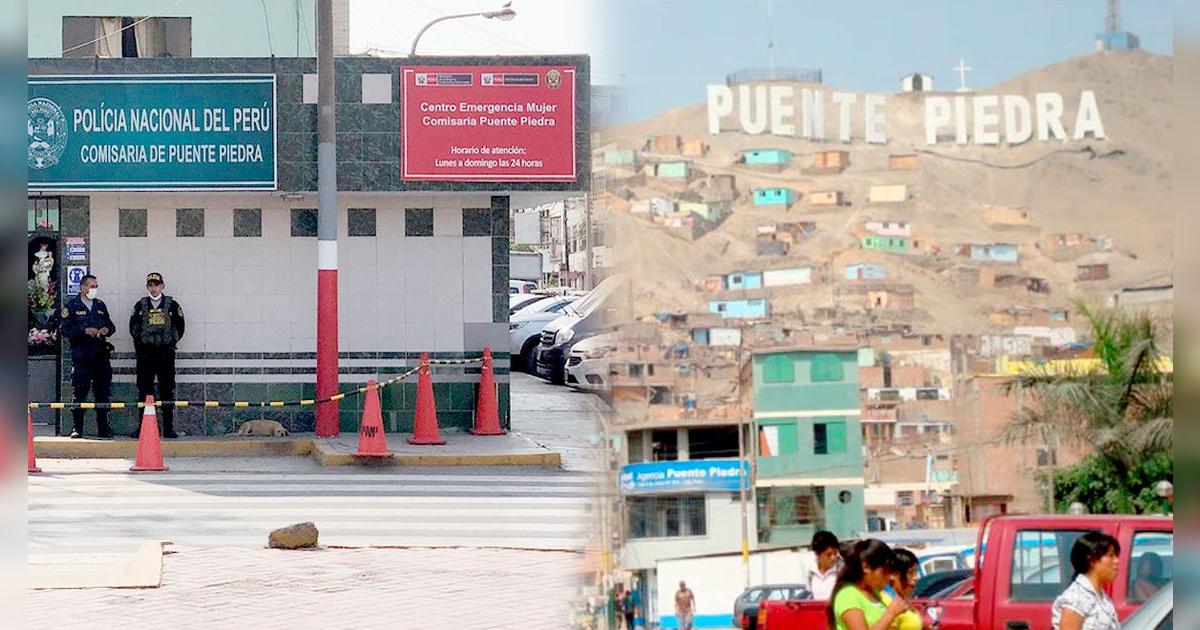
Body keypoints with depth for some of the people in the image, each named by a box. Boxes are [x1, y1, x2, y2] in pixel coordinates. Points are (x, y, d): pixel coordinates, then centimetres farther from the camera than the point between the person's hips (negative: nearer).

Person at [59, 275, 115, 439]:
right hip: (81, 356, -5)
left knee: (102, 394, 5)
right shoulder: (72, 305, 1)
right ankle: (77, 429, 2)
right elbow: (65, 329, -7)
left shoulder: (100, 305, 17)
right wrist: (85, 331, -17)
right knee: (79, 394, -4)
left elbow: (111, 325, 21)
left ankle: (103, 428, 12)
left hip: (101, 356, 5)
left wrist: (107, 329, -3)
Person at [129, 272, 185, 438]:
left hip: (166, 352, -1)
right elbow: (133, 328, 10)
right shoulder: (140, 306, 8)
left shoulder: (172, 305, 5)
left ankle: (168, 428, 3)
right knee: (144, 390, 1)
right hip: (145, 353, 1)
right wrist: (140, 343, 3)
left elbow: (179, 328, 8)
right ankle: (142, 427, 3)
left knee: (167, 390, 0)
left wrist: (171, 342, 2)